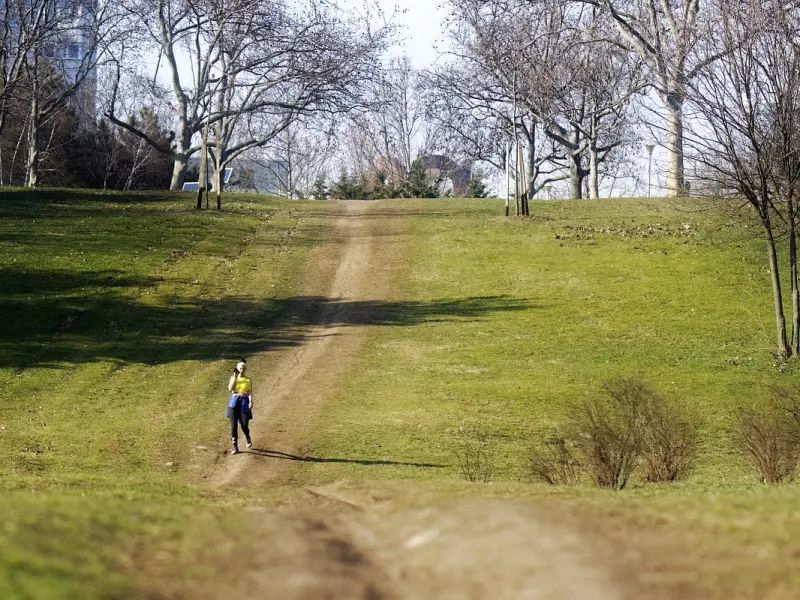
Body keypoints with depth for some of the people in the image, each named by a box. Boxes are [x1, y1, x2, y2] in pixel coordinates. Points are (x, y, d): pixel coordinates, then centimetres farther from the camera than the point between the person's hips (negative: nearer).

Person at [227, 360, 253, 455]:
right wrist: (235, 377, -11)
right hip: (234, 402, 1)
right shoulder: (233, 378, 7)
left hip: (244, 403, -1)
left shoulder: (248, 380, 6)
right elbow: (230, 389, -8)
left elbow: (250, 392, -2)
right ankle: (235, 447, 0)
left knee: (244, 425, -2)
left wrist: (251, 402, -18)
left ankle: (248, 439, 32)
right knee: (234, 425, -6)